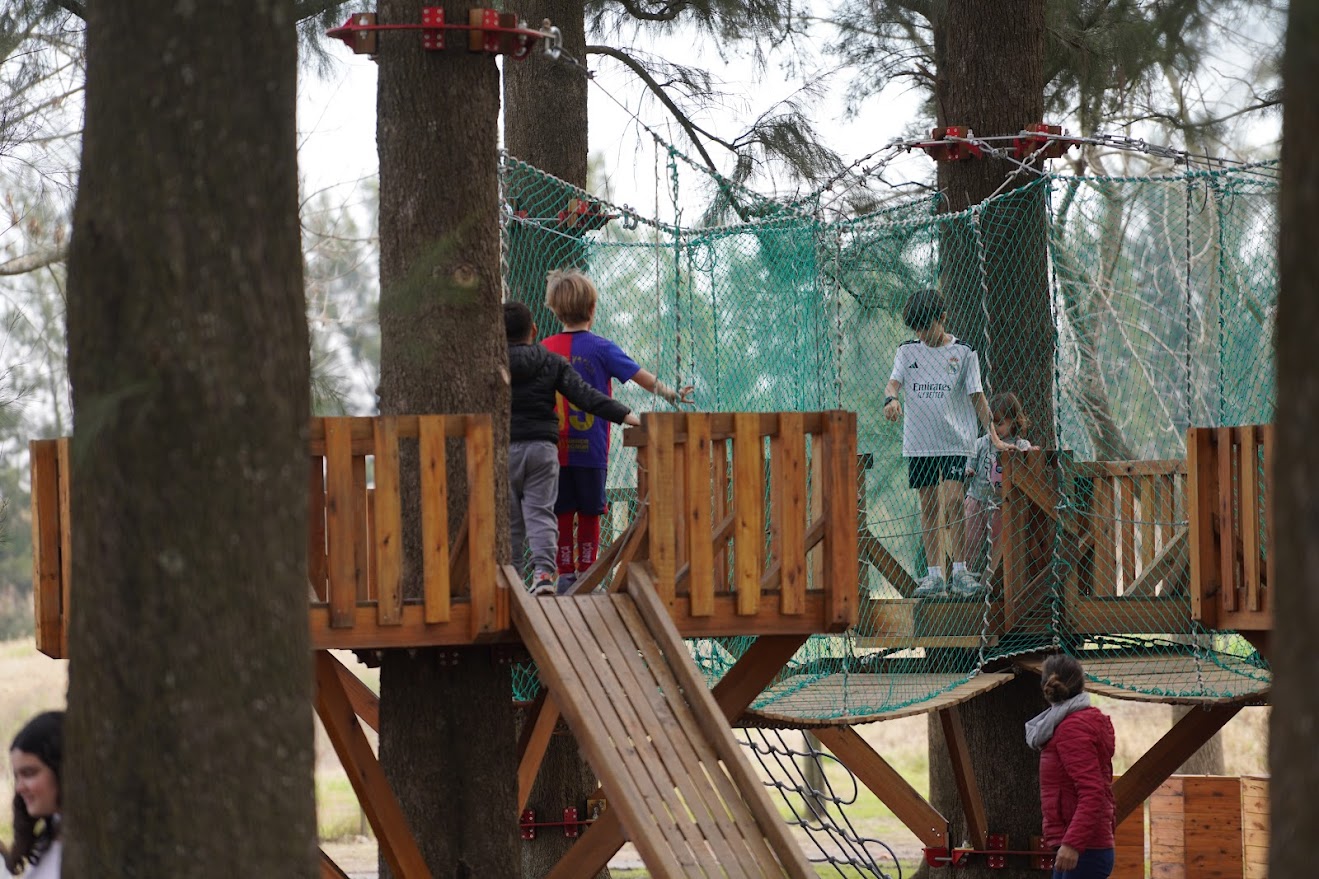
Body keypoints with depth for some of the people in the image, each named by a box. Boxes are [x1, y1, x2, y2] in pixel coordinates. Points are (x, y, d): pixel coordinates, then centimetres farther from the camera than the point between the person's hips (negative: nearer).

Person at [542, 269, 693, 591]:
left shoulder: (544, 350, 2)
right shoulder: (601, 348, -5)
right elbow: (641, 376, -6)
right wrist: (671, 394, 5)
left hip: (554, 451, 2)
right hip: (591, 450, -2)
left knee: (562, 515, 7)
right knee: (589, 515, 6)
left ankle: (565, 576, 5)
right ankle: (586, 574, 5)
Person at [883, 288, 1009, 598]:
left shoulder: (963, 353, 1)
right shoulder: (907, 351, 9)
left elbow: (977, 396, 1)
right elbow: (893, 382, -3)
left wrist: (993, 436, -5)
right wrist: (891, 398, -27)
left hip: (954, 441, -3)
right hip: (918, 442, 3)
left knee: (952, 501, -14)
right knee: (928, 507, 4)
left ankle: (960, 572, -7)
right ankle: (933, 575, 7)